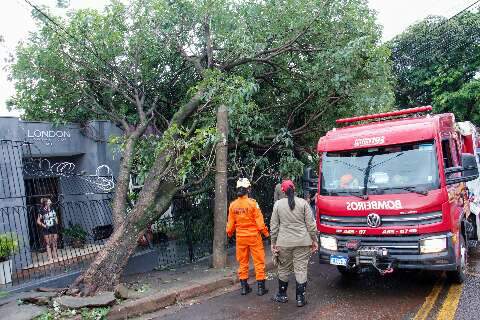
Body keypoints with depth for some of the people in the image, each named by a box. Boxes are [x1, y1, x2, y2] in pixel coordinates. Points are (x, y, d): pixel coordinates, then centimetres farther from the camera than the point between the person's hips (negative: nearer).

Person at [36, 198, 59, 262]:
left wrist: (56, 223, 6)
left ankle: (55, 256, 22)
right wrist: (44, 226, -14)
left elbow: (56, 217, 20)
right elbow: (38, 221, -7)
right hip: (47, 229, -5)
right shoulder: (42, 211, -10)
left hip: (54, 228, 5)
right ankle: (50, 258, 6)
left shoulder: (52, 209, 6)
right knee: (48, 243, 0)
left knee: (54, 243, 11)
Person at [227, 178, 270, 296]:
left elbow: (231, 223, 5)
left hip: (240, 237, 4)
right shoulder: (252, 203, -16)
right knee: (259, 261, 7)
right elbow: (259, 221, -13)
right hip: (253, 236, -4)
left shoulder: (233, 205, -3)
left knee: (242, 262, 14)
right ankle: (260, 287, 11)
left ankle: (244, 286, 20)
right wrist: (266, 232, 1)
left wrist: (229, 233, 22)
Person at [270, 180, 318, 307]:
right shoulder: (303, 203, -2)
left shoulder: (278, 204, 0)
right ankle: (300, 298, 10)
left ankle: (282, 295, 28)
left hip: (284, 242, 1)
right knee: (301, 269, 6)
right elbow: (310, 224, -2)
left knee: (283, 269, 15)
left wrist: (273, 243, 9)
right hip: (302, 241, -1)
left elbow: (274, 226, 2)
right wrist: (314, 240, 7)